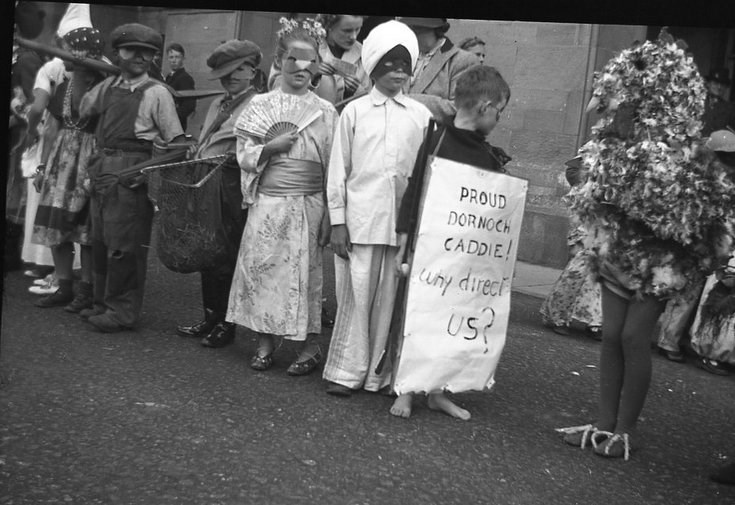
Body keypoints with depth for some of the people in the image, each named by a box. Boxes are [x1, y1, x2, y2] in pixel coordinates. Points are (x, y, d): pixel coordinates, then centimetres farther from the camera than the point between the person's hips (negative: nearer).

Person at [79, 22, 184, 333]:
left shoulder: (156, 93, -6)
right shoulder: (108, 86, 12)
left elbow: (176, 141, -6)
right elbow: (82, 111, 24)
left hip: (132, 175, -6)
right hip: (102, 171, 6)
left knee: (124, 244, -3)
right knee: (100, 240, 13)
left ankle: (122, 311, 10)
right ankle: (103, 302, 28)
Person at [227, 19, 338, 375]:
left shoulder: (325, 112, 4)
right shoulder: (261, 105, 5)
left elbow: (333, 168, 2)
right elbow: (244, 155, 4)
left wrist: (328, 215, -2)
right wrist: (271, 148, -14)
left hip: (308, 205, -1)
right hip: (268, 202, 1)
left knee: (304, 272, 3)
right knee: (262, 269, 4)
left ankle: (310, 347, 16)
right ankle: (264, 343, 19)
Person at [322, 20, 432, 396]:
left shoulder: (420, 115, 8)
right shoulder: (355, 111, 5)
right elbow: (338, 169, 4)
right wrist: (337, 221, -1)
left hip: (404, 221, 1)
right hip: (360, 219, -1)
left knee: (390, 298, 5)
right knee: (356, 294, 2)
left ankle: (380, 373, 16)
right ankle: (346, 370, 14)